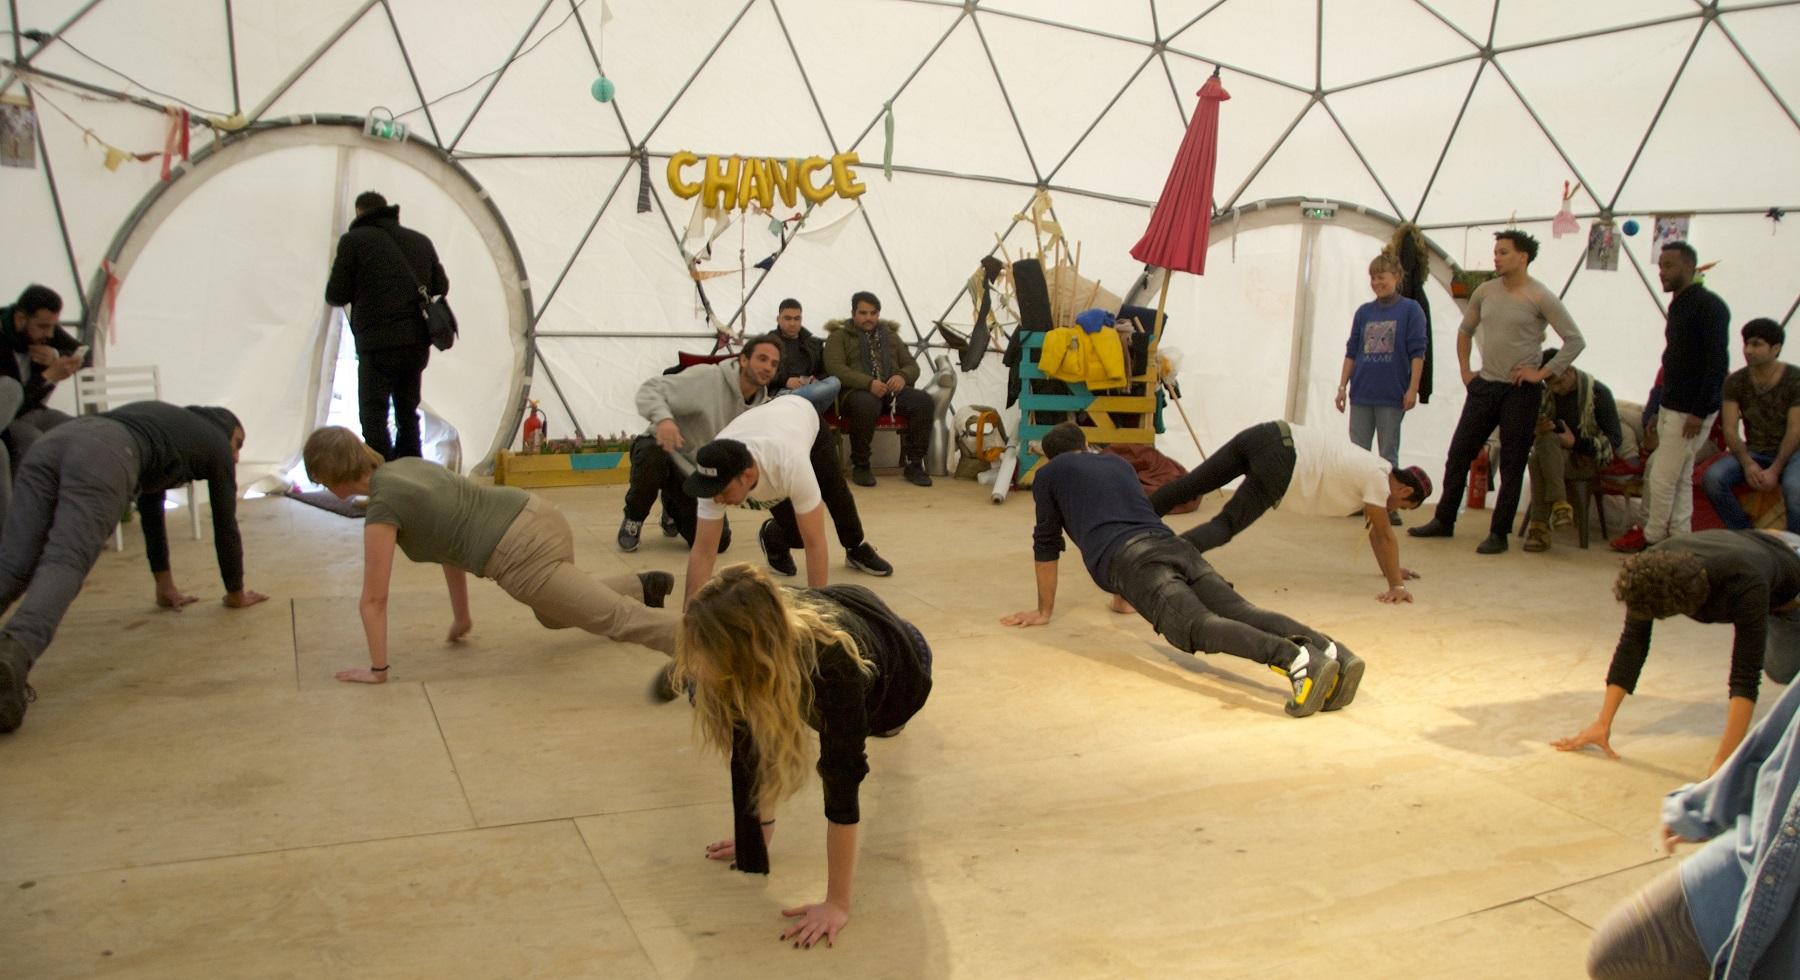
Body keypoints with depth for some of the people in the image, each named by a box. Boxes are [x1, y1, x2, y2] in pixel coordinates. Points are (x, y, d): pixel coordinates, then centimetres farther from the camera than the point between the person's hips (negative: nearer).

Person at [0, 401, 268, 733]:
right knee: (63, 567, -24)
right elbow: (225, 526, 30)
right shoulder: (217, 443, 28)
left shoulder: (163, 423, 45)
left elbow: (151, 510, 51)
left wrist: (166, 587, 56)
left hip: (51, 442, 6)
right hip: (105, 457, -6)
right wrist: (236, 594, 42)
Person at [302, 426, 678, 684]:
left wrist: (377, 669, 7)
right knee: (553, 612, 36)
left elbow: (373, 600, -4)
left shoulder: (382, 509, -7)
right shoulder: (406, 466, 19)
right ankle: (645, 585, 34)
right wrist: (462, 618, 33)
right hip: (540, 517, 9)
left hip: (523, 554, -9)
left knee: (618, 617, -14)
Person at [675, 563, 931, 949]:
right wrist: (757, 828, -16)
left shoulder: (833, 663, -50)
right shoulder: (758, 650, -36)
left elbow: (841, 784, -46)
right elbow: (746, 746, -22)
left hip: (899, 670, -3)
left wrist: (837, 904, -42)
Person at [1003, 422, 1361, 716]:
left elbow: (1047, 542, 27)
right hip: (1173, 546, 6)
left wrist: (1044, 610, 37)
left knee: (1200, 628, -28)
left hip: (1132, 559, -6)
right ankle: (1331, 652, -42)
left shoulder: (1048, 475, 25)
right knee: (1241, 612, -15)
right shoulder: (1119, 464, 42)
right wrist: (1124, 600, 63)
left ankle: (1297, 661, -54)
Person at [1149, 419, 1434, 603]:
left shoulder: (1373, 469, 29)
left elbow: (1375, 530, 39)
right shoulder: (1378, 479, 4)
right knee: (1224, 527, -13)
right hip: (1280, 461, -9)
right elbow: (1384, 535, 6)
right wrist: (1397, 585, 12)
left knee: (1187, 487, 2)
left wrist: (1390, 568, 45)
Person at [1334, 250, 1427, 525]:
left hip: (1392, 396, -4)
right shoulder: (1363, 312, 9)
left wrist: (1412, 389, -10)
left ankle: (1390, 506, 9)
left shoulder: (1410, 310, -2)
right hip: (1361, 394, 4)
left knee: (1389, 454, 2)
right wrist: (1342, 386, 7)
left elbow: (1417, 352, -5)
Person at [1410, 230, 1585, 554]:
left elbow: (1575, 340, -10)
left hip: (1520, 391, -5)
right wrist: (1464, 369, 14)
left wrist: (1542, 372, -14)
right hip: (1484, 385, 5)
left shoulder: (1540, 297, -10)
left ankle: (1499, 533, 8)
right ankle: (1444, 521, 19)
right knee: (1458, 454, 7)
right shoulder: (1485, 291, 6)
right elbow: (1465, 330, 22)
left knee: (1512, 466, 1)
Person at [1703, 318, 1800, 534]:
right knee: (1712, 477, -26)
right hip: (1753, 452, 3)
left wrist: (1775, 470, -22)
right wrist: (1748, 463, -21)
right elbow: (1730, 430, -4)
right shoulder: (1735, 382, 1)